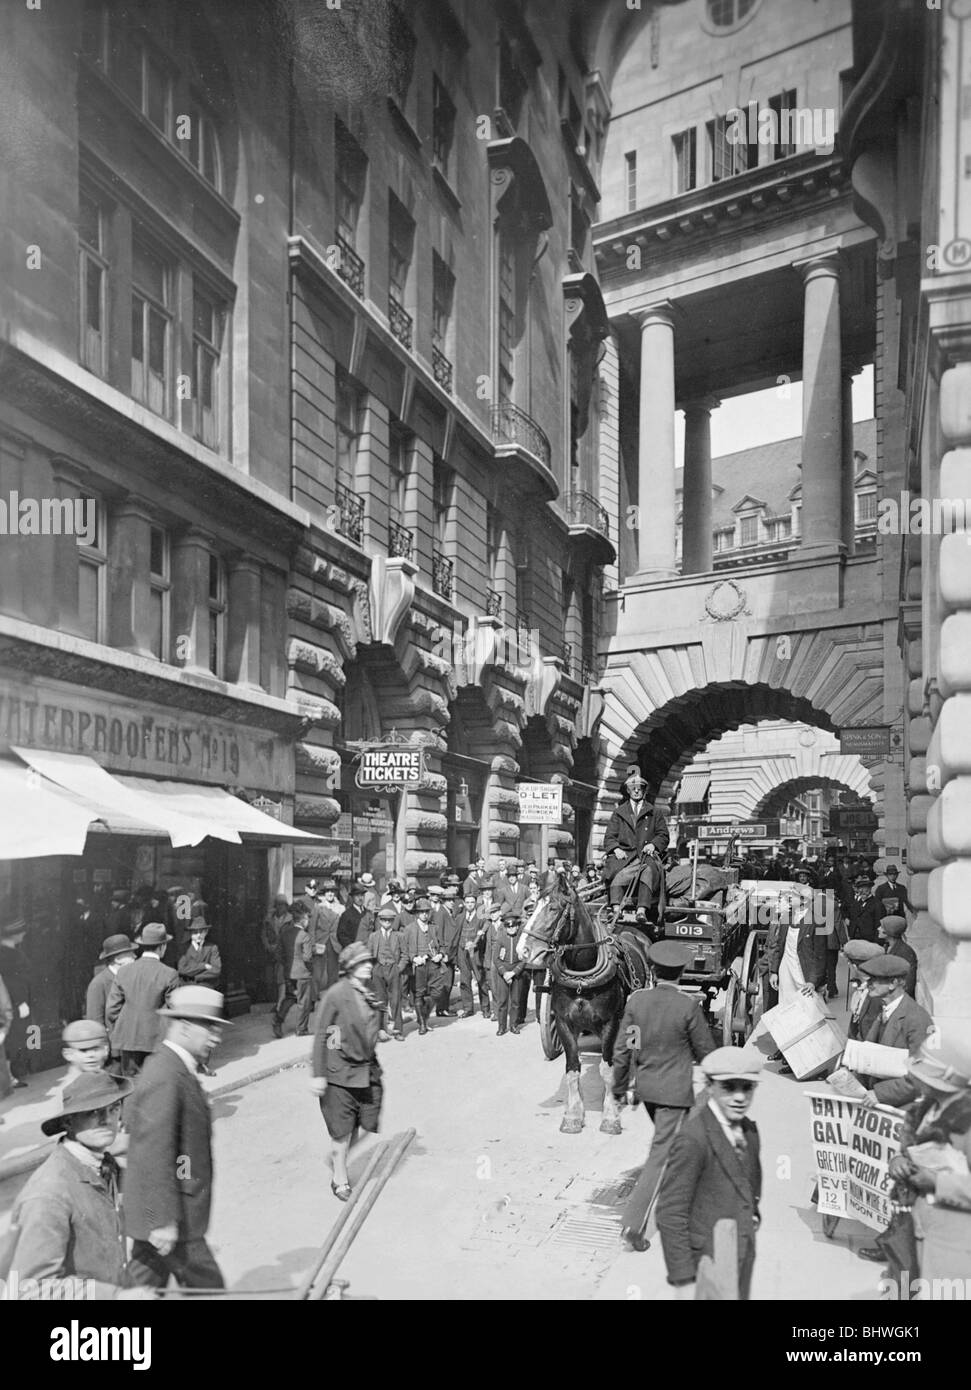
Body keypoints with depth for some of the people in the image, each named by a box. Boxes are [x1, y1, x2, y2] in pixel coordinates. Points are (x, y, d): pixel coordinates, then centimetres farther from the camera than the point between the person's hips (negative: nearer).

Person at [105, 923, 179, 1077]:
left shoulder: (124, 971, 2)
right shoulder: (168, 974, -9)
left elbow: (111, 1009, 4)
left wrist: (116, 1034, 16)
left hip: (127, 1040, 3)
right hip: (156, 1040, -3)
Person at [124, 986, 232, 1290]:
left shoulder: (171, 1068, 9)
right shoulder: (165, 1077, -23)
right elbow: (155, 1154, -26)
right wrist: (164, 1220, -24)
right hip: (170, 1220, -10)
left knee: (147, 1284, 18)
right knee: (207, 1286, 4)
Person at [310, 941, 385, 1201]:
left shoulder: (370, 996, 4)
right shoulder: (336, 995, -15)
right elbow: (321, 1036, -12)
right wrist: (318, 1075, -13)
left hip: (367, 1072, 6)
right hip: (339, 1073, -6)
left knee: (356, 1128, 10)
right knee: (342, 1132, 4)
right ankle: (340, 1180, 21)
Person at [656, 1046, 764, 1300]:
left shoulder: (749, 1130, 2)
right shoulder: (693, 1139, -22)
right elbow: (670, 1213, -21)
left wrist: (752, 1213, 6)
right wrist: (685, 1280, -21)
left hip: (743, 1260, 7)